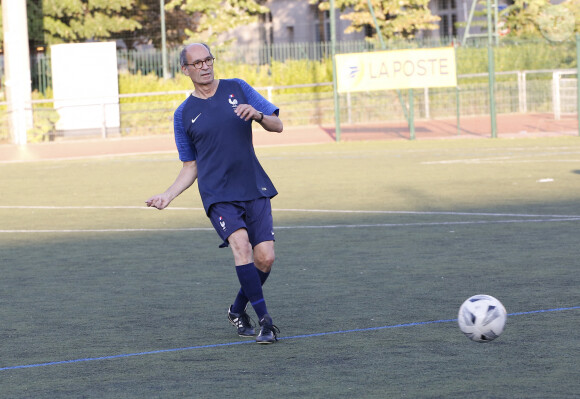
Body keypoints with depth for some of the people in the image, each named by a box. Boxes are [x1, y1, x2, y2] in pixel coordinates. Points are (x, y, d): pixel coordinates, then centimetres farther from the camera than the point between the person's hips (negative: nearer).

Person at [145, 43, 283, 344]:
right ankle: (265, 320, -22)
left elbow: (277, 126, 5)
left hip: (254, 189, 2)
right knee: (241, 245, -25)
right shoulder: (184, 114, 6)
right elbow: (190, 167, 12)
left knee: (265, 258, -6)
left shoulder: (237, 89, 7)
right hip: (218, 195, -2)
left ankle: (238, 310, 21)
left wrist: (257, 115, -16)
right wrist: (168, 195, -3)